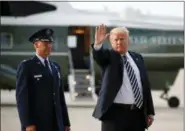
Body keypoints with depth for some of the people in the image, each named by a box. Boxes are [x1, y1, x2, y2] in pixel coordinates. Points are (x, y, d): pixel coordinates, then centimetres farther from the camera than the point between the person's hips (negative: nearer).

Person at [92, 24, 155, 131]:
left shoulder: (137, 58, 13)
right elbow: (99, 55, -24)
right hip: (115, 112, -5)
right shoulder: (109, 57, 1)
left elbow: (145, 85, 14)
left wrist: (150, 111, 11)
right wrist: (98, 43, -46)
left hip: (137, 113, 5)